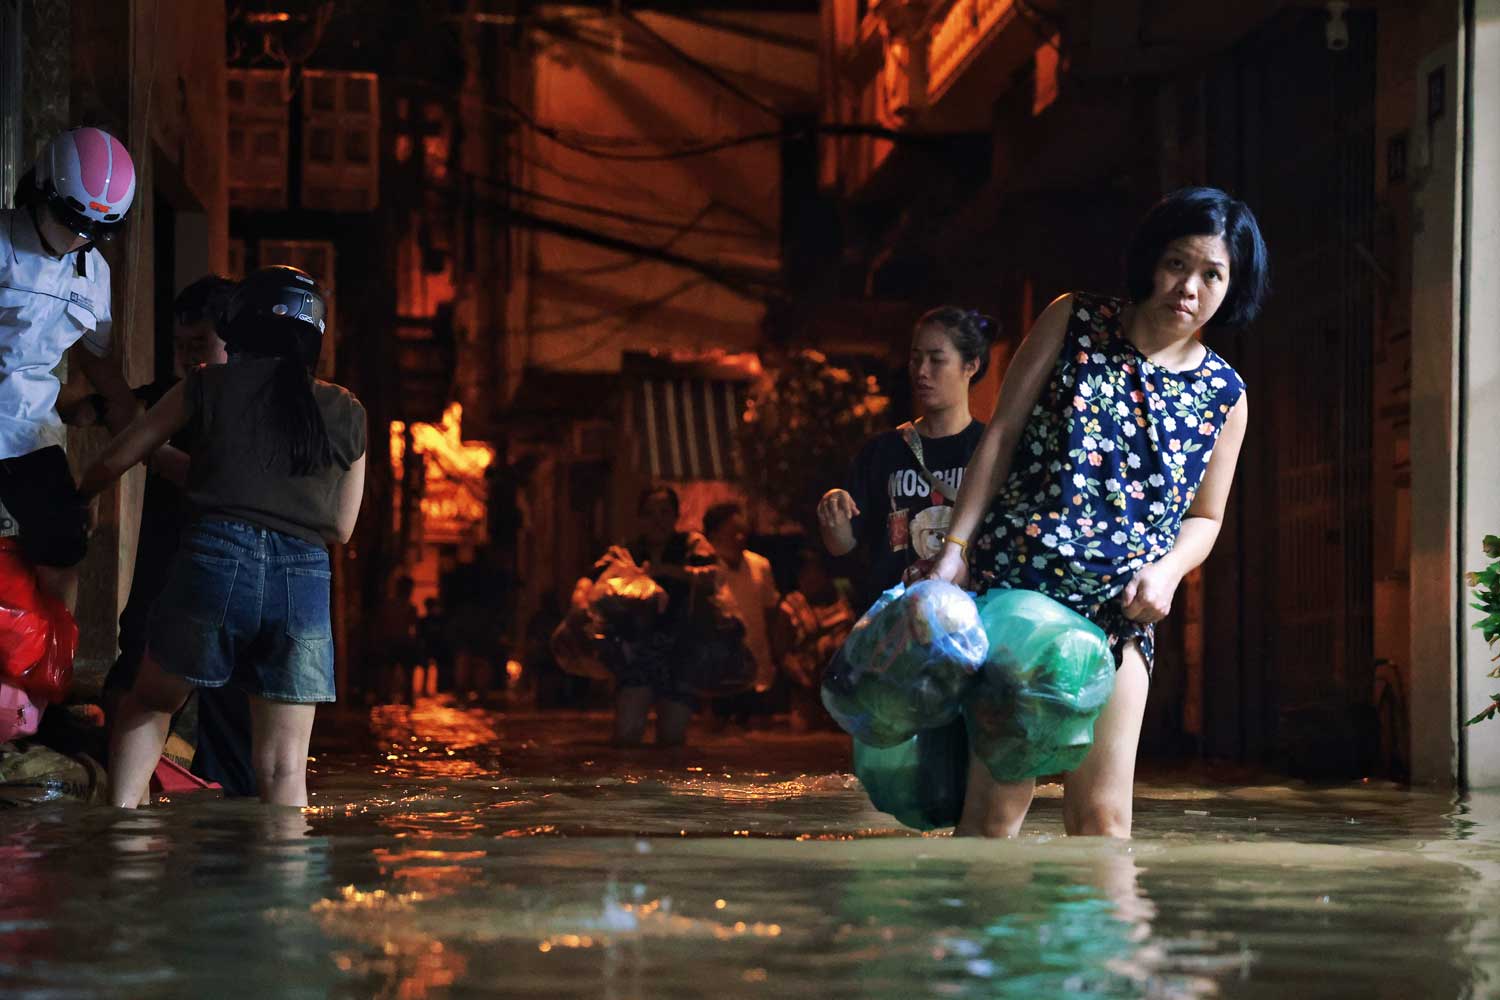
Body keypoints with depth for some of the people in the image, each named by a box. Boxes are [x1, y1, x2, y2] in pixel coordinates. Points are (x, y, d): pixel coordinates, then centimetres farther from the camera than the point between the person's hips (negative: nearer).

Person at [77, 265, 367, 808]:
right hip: (305, 579, 1)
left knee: (148, 704, 23)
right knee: (283, 770, 4)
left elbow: (113, 462, 15)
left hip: (217, 557, -1)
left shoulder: (209, 387, 10)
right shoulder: (346, 413, 15)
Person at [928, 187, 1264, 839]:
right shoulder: (1074, 321, 3)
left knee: (1103, 816, -1)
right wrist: (955, 547, -4)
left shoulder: (1222, 394, 8)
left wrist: (1167, 569, -4)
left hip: (1119, 612, 2)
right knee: (995, 805, -6)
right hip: (1009, 582, -2)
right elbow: (1001, 434, 3)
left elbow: (1204, 516, 18)